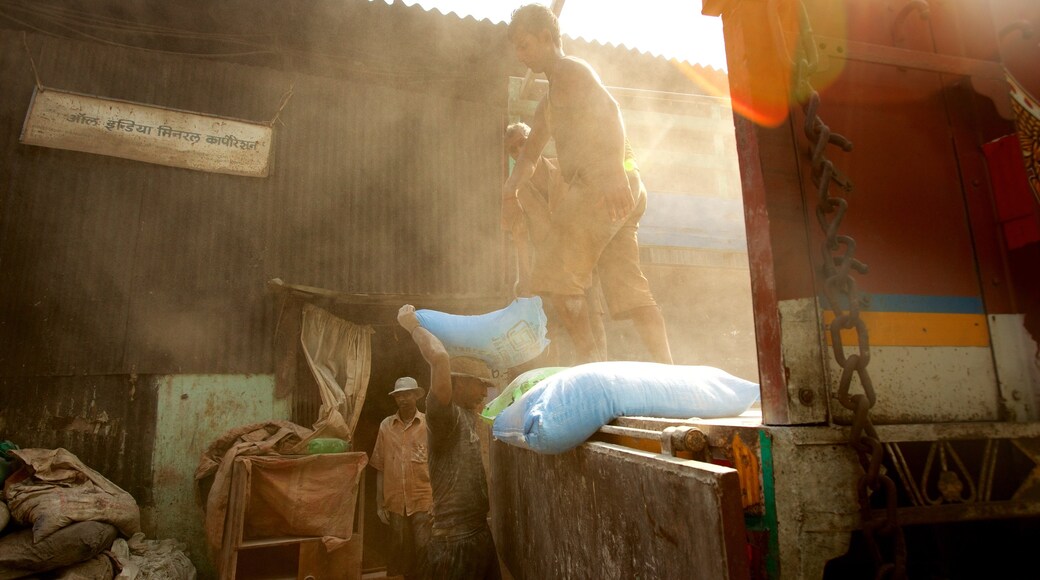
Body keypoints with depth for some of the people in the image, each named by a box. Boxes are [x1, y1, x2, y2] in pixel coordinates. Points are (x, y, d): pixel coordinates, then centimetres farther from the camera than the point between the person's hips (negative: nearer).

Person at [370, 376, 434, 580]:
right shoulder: (386, 425, 2)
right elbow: (380, 468, 6)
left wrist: (437, 502, -8)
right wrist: (380, 503, 5)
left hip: (423, 501, -2)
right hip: (396, 503, 3)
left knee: (424, 552, 2)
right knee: (401, 551, 14)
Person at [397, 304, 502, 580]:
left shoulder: (469, 416, 9)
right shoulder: (443, 415, -17)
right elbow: (440, 357, -32)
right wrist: (413, 325, -17)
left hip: (480, 532, 9)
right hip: (454, 540, -9)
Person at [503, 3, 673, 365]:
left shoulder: (570, 70, 3)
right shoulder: (549, 102, 33)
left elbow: (608, 109, -17)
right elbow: (531, 153, 36)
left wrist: (614, 170, -33)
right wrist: (511, 188, 18)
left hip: (605, 187, -10)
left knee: (553, 280, -7)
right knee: (629, 290, 3)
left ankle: (593, 365, -8)